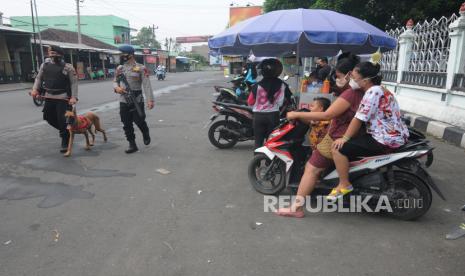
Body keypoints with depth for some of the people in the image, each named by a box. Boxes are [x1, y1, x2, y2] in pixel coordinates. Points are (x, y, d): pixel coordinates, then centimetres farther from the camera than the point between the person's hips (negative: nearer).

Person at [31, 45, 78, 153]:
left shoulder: (68, 67, -6)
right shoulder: (45, 65, 8)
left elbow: (74, 83, -8)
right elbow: (39, 78, 14)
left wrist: (74, 97, -18)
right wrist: (35, 89, -2)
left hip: (63, 98, -6)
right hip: (49, 97, 6)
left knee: (63, 120, -6)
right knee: (49, 118, 12)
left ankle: (65, 143, 6)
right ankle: (65, 131, 36)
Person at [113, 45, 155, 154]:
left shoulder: (141, 68, -7)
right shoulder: (120, 68, 8)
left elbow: (147, 85, -12)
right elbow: (115, 81, 18)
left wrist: (150, 100, -20)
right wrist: (116, 88, -6)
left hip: (137, 101, -5)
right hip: (123, 102, 5)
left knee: (139, 121, 1)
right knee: (127, 124, 6)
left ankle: (146, 135, 33)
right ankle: (132, 145, 17)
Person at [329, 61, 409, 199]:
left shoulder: (373, 92, -18)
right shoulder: (378, 89, 13)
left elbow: (359, 119, -19)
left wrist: (344, 138, -11)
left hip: (386, 140, -11)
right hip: (394, 136, 11)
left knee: (338, 148, -14)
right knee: (351, 141, 27)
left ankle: (344, 185, 1)